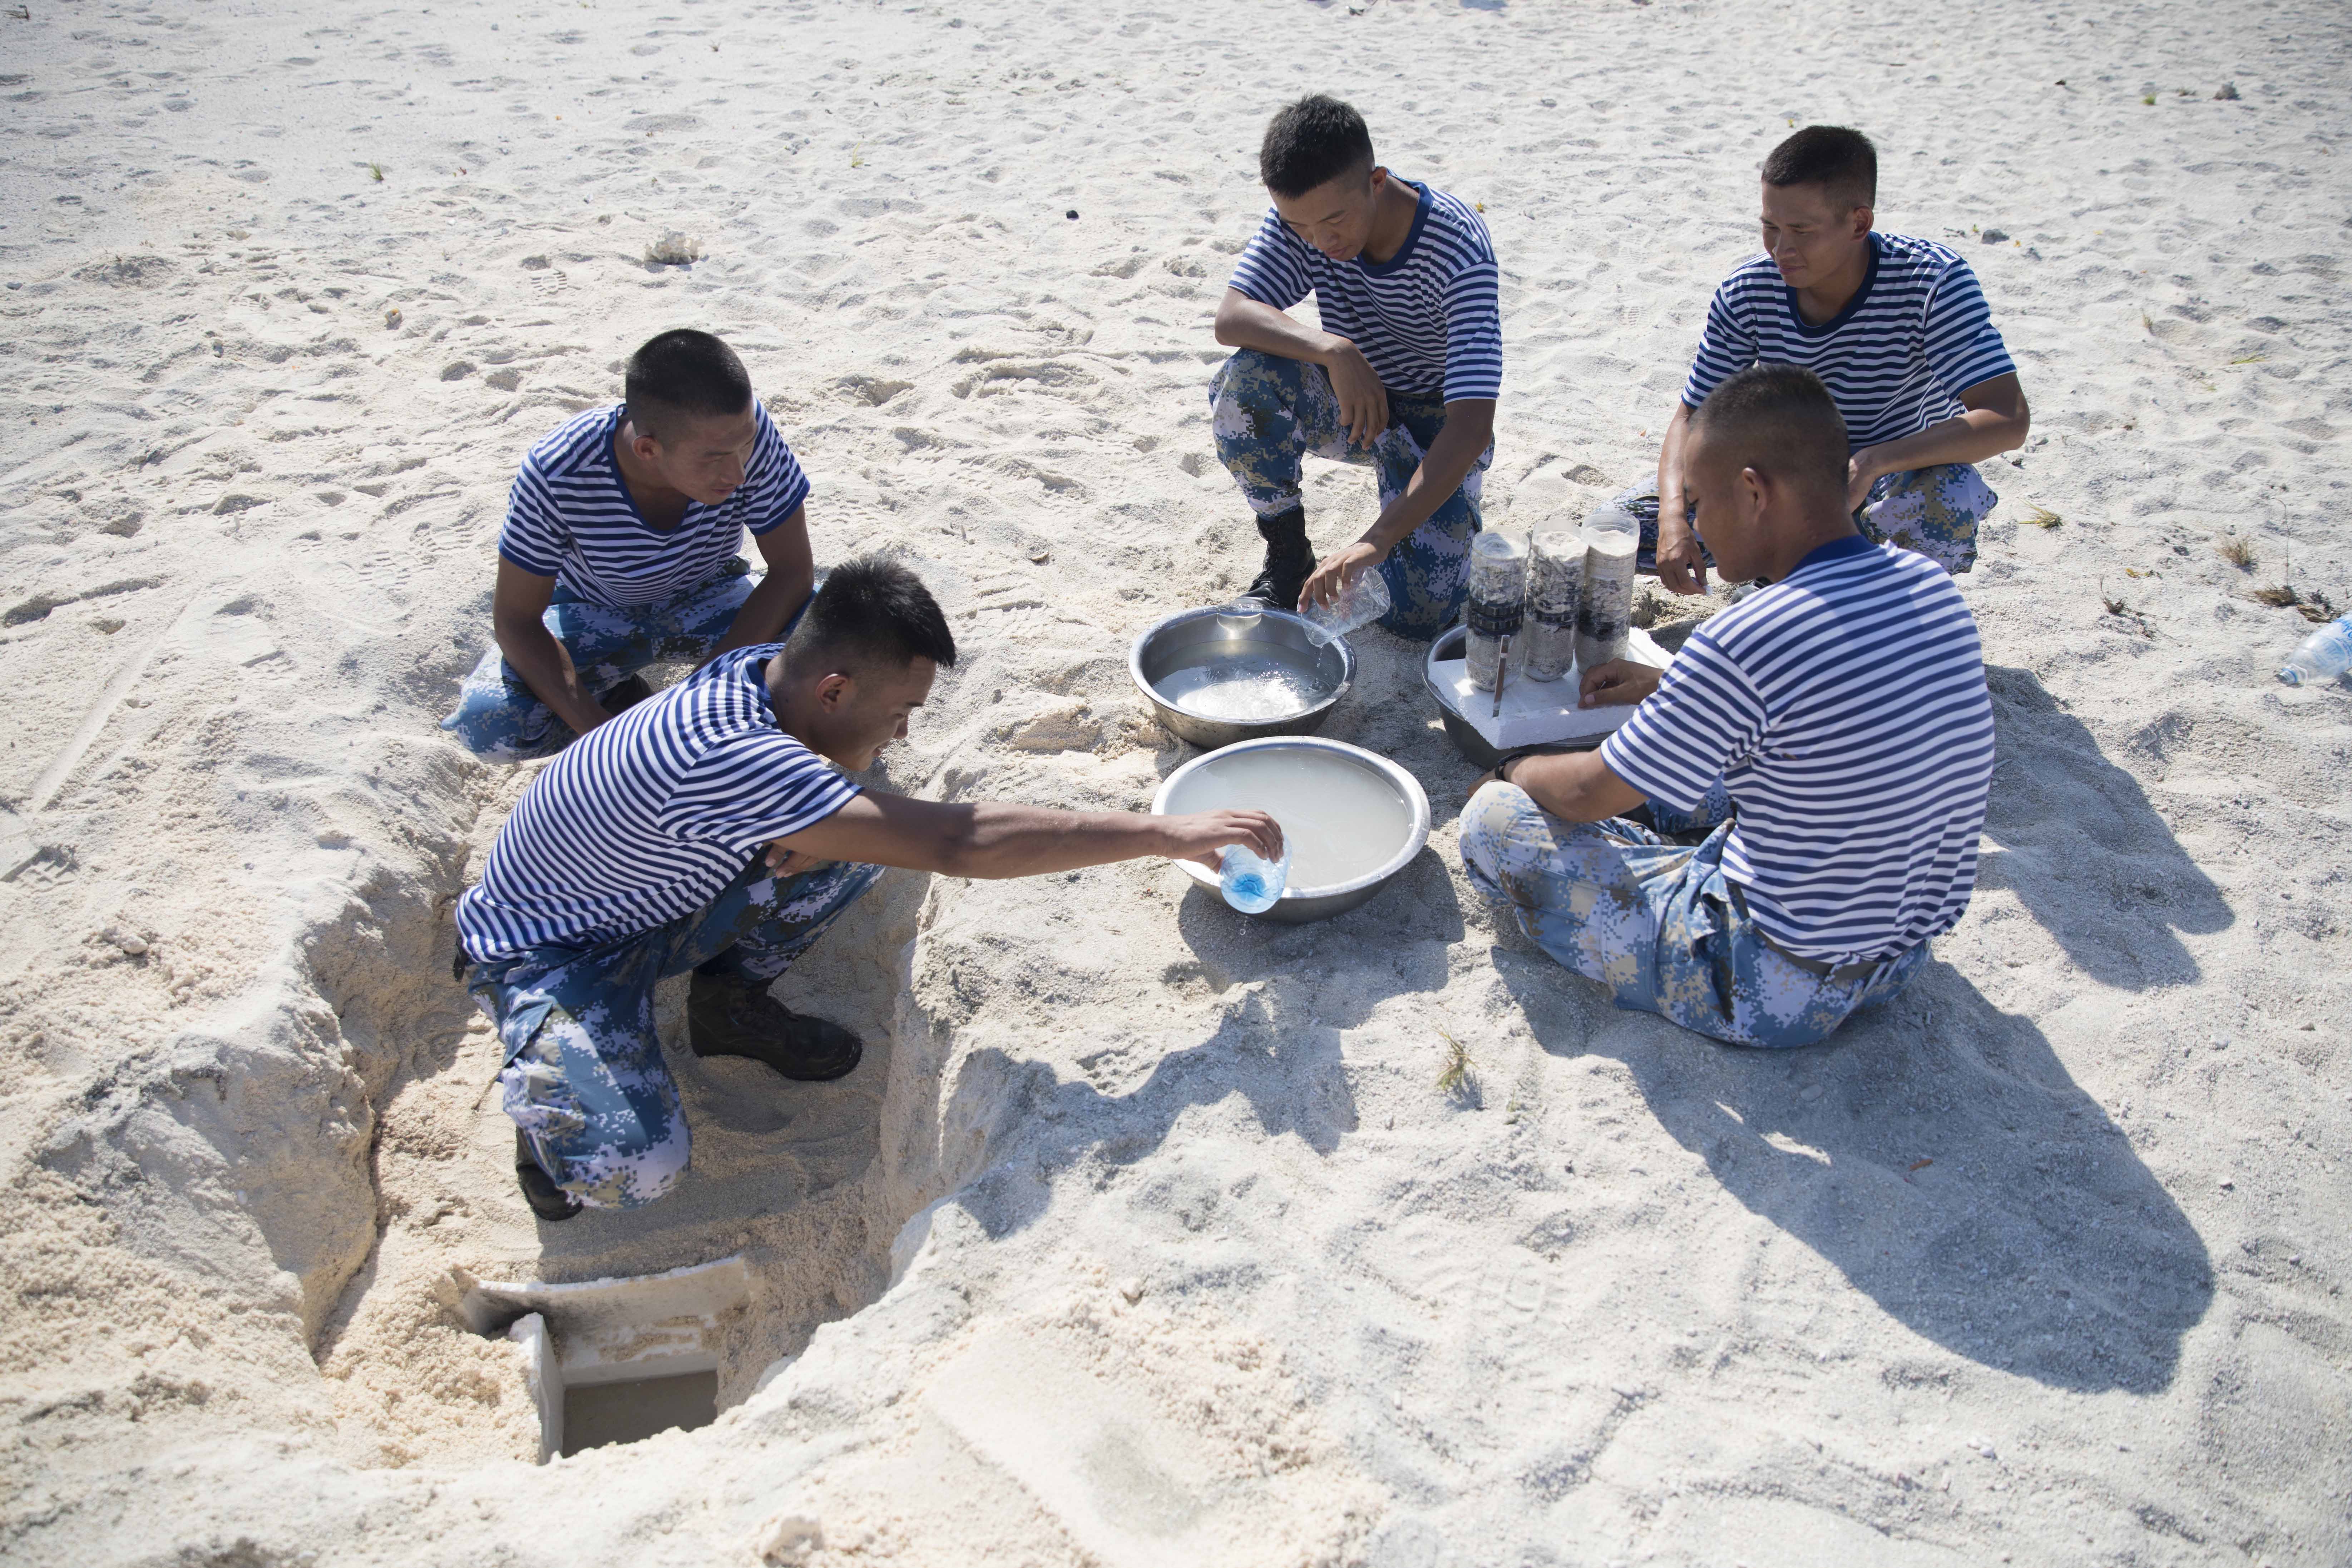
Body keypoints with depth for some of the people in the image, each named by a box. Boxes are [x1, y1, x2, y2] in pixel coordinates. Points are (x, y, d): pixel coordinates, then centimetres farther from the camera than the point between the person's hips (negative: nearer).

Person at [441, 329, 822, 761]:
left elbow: (792, 569, -24)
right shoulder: (557, 474, -34)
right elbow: (515, 620, -23)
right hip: (594, 610, -1)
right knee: (485, 723, -26)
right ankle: (623, 696, 4)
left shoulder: (746, 429, -33)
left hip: (705, 598, 1)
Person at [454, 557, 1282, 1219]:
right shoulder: (724, 757, -41)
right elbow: (958, 843, -45)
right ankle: (547, 1086, 6)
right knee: (636, 1170, -29)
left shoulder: (768, 669, -15)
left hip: (655, 900, 7)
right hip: (546, 949, -7)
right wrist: (1170, 834, -42)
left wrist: (817, 831, -21)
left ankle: (732, 1001, 10)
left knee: (863, 834, -12)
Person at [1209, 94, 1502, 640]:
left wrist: (1377, 541, -49)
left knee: (1418, 614, -20)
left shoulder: (1456, 246, -31)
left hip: (1434, 419, -3)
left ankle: (1452, 512, 16)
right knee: (1244, 380, -30)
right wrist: (1331, 349, -44)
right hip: (1351, 402, 3)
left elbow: (1472, 427, -38)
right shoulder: (1299, 216, -17)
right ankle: (1288, 554, -6)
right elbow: (1231, 318, -26)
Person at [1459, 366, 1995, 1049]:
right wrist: (1665, 688, 19)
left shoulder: (1742, 645, -29)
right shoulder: (1929, 586, -5)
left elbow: (1589, 796, -15)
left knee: (1492, 819, -4)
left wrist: (1521, 771, 7)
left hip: (1779, 992, -8)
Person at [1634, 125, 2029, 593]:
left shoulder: (1932, 282, -25)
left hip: (1900, 479, -3)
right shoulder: (1747, 292, -15)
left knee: (1954, 495, -40)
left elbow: (2010, 419, -33)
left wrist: (1872, 462, -47)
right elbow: (1691, 418, -10)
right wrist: (1674, 516, -31)